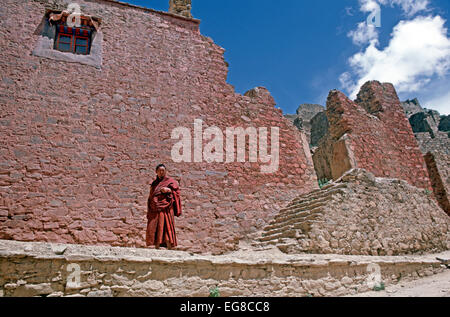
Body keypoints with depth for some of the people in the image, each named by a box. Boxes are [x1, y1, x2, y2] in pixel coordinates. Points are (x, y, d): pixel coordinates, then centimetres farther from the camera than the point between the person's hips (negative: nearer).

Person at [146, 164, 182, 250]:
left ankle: (169, 247, -14)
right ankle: (157, 247, 2)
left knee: (165, 226, -14)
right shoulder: (154, 183, 22)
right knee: (153, 228, -2)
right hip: (154, 209, 5)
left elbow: (176, 192, -1)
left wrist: (169, 190, -20)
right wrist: (149, 211, 16)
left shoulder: (170, 181, 8)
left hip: (165, 208, -5)